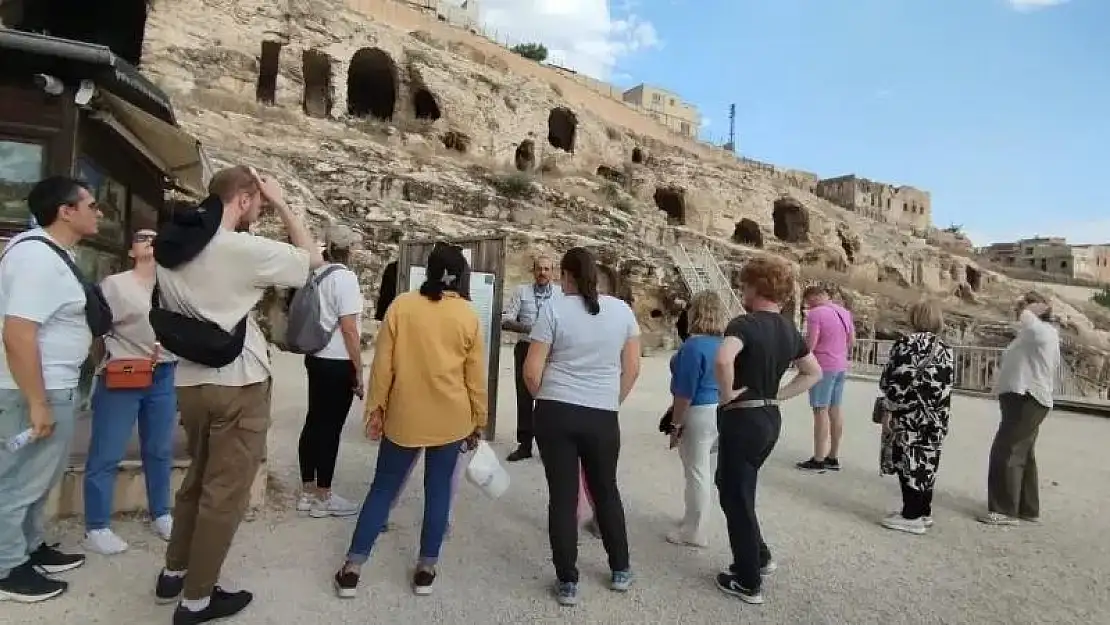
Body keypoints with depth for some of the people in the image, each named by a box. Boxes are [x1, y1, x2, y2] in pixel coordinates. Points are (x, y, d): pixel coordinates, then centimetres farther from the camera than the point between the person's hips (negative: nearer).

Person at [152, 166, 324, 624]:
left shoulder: (169, 247, 6)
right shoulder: (246, 249, -18)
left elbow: (166, 317, 16)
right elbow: (313, 257, -6)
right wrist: (282, 204, -2)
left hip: (190, 382, 8)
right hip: (238, 384, -8)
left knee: (198, 479, 24)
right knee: (226, 491, 5)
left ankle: (173, 573, 37)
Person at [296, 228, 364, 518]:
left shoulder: (315, 274, 9)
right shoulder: (344, 277, -15)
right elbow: (348, 329, -18)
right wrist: (359, 371, -13)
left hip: (315, 358, 8)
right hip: (338, 363, -8)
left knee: (314, 423, 14)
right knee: (330, 428, 1)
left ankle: (307, 493, 25)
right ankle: (323, 498, 12)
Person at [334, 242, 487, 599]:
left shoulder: (401, 305, -5)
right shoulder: (468, 316, -5)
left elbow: (382, 364, -3)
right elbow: (476, 377, -1)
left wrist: (375, 408, 7)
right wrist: (478, 422, 9)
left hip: (404, 417, 1)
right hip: (451, 419, 0)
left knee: (383, 488, 13)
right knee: (438, 491, 11)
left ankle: (352, 568, 18)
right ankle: (426, 570, 19)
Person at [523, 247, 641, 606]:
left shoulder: (554, 309, -8)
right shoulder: (622, 310, 1)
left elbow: (531, 371, -8)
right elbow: (632, 368, 5)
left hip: (556, 413, -2)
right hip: (603, 417, 3)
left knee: (562, 496, 7)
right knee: (606, 490, 20)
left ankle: (567, 583, 18)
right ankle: (621, 571, 32)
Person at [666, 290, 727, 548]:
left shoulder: (693, 345, -20)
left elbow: (685, 391, -20)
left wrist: (676, 423, -13)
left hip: (699, 413, -8)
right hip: (721, 410, 9)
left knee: (696, 472, 2)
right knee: (707, 470, 19)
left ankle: (694, 532, 14)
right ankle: (693, 519, 35)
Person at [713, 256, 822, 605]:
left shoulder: (745, 323, -18)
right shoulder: (789, 330, 7)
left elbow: (723, 359, -38)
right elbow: (814, 373, 19)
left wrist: (727, 393, -21)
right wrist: (778, 395, 11)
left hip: (742, 419, -8)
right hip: (770, 418, 8)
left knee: (736, 498, 6)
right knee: (734, 487, 26)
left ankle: (748, 583, 18)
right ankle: (760, 557, 35)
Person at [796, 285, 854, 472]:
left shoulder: (815, 313, -14)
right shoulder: (844, 311, 10)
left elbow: (809, 345, -18)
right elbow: (852, 340, 16)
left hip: (823, 367, -8)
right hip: (841, 367, 8)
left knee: (821, 411, -3)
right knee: (835, 410, 12)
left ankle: (818, 460, 1)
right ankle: (833, 457, 20)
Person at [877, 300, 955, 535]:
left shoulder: (907, 344, -12)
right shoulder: (946, 349, 10)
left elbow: (896, 383, -17)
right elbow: (946, 386, 12)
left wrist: (889, 411, -10)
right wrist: (939, 414, 18)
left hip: (909, 417, -7)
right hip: (937, 419, 7)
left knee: (909, 464, -1)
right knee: (925, 464, 15)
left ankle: (912, 516, 4)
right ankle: (924, 511, 24)